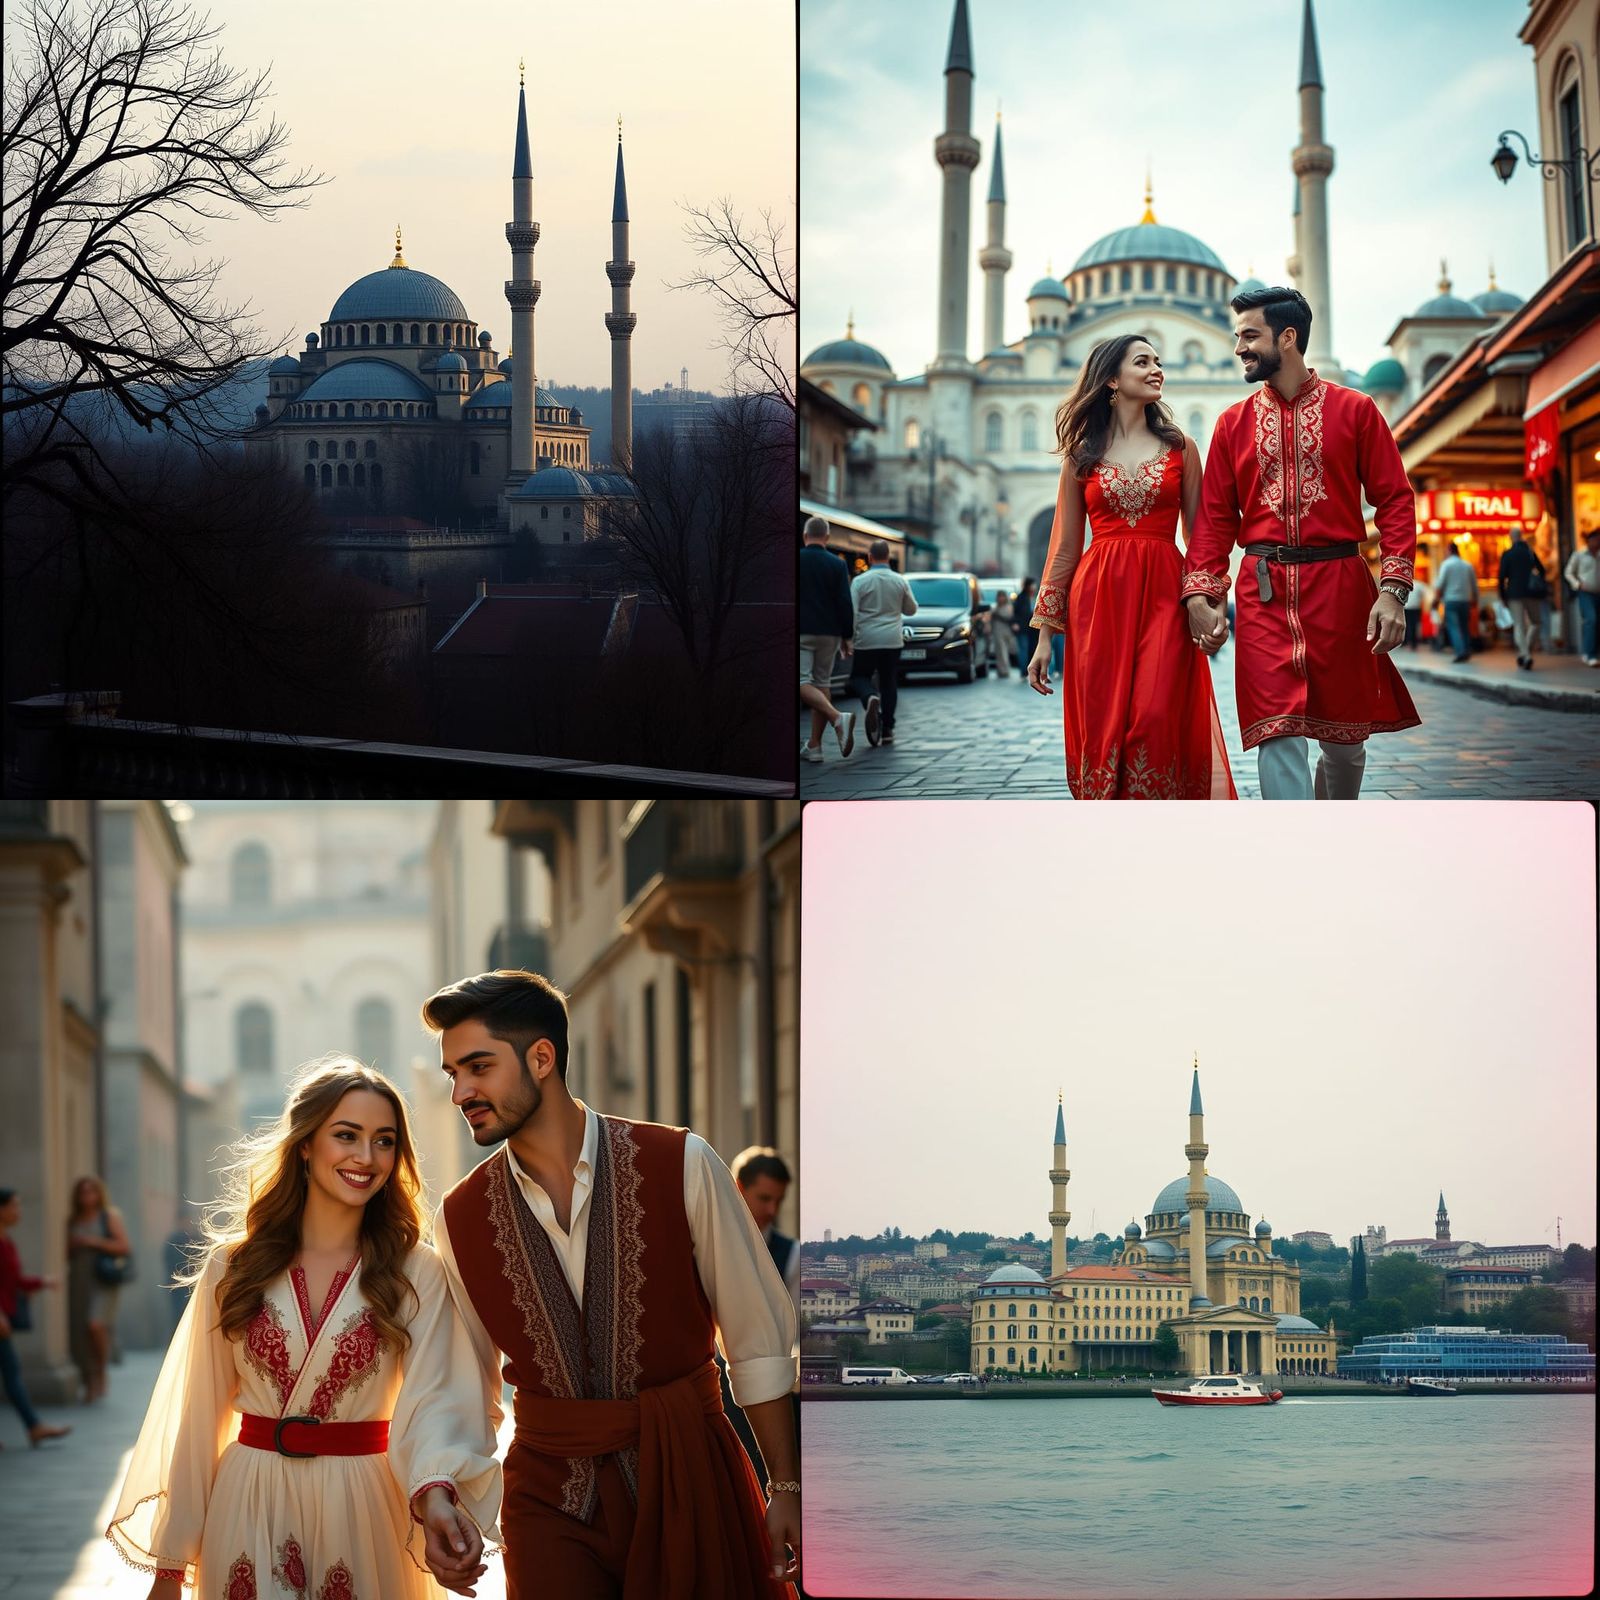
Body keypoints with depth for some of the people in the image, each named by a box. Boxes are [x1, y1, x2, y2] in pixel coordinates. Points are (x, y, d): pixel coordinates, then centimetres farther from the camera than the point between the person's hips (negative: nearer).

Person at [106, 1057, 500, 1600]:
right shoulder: (234, 1266, 1)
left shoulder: (417, 1274, -4)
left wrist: (435, 1493, -38)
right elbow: (198, 1417, 3)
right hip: (249, 1509, 0)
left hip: (363, 1513, 0)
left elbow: (432, 1401, -17)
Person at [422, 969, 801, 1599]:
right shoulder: (460, 1218, 2)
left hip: (688, 1472, -1)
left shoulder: (680, 1165, -7)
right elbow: (470, 1389, 10)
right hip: (549, 1490, 1)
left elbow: (759, 1344, -3)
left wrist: (786, 1489, -3)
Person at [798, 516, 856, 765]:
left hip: (800, 632, -3)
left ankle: (838, 718, -32)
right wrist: (846, 637, 6)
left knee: (802, 684, -8)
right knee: (822, 682, 10)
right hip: (829, 632, 3)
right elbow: (845, 603, -2)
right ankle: (814, 746, 9)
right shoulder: (837, 565, 1)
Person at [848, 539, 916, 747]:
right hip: (892, 641, 2)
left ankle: (870, 698, -23)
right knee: (889, 683, 10)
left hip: (866, 641, -2)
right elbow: (911, 610, 13)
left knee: (859, 677, 11)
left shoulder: (860, 581, -7)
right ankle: (887, 729, 9)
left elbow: (851, 612, -11)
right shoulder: (900, 582, 2)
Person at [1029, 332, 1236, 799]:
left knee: (1156, 724, -13)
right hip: (1099, 598, 1)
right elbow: (1065, 547, 9)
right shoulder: (1082, 454, 9)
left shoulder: (1180, 449, 9)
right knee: (1103, 729, -3)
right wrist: (1045, 635, 6)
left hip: (1162, 599, -1)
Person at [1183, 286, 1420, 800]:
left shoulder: (1355, 410, 3)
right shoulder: (1234, 423, 10)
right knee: (1277, 735, -11)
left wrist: (1392, 591, -11)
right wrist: (1201, 594, -6)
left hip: (1340, 589, -1)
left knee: (1344, 735, 8)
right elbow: (1214, 517, 8)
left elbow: (1395, 501, 0)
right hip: (1264, 595, 1)